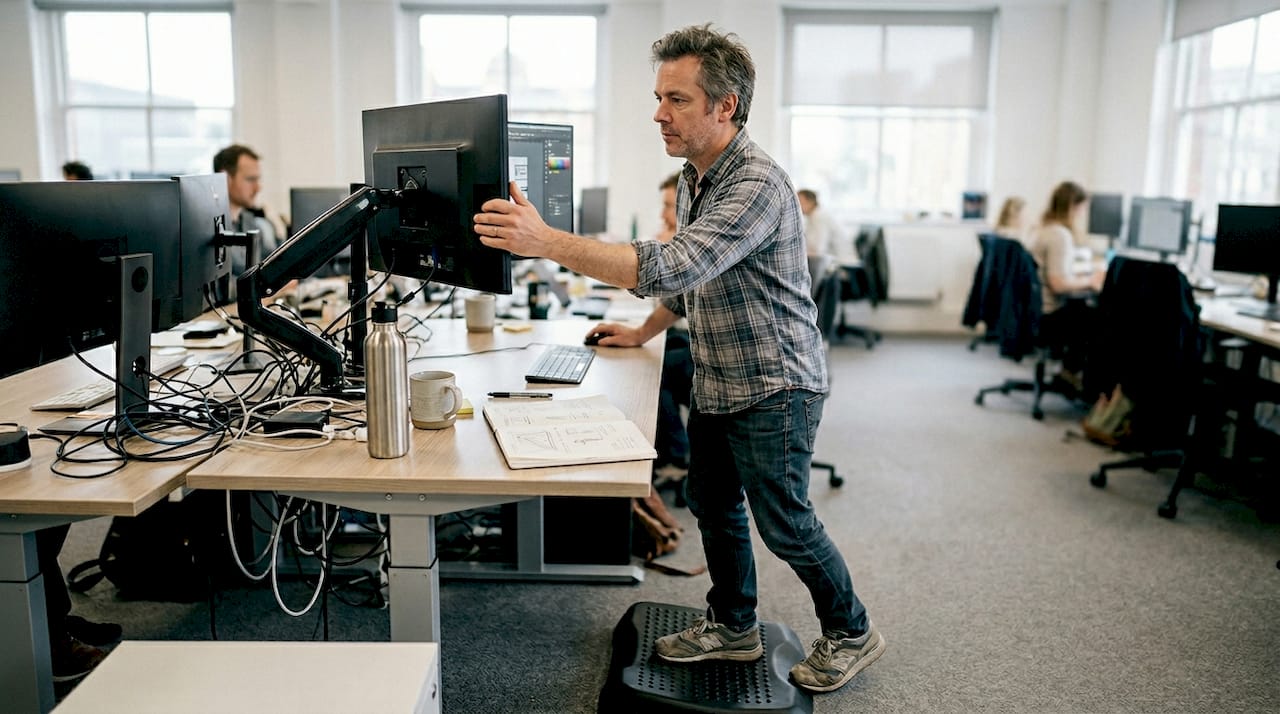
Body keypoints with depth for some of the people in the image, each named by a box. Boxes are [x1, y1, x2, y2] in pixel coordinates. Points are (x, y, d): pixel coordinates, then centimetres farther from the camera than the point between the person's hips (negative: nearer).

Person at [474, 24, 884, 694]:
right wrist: (645, 331, 19)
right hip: (715, 384, 9)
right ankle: (732, 625, 35)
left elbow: (673, 266, -38)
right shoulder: (692, 178, 7)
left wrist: (546, 241, -42)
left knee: (783, 521, 3)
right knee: (712, 504, 16)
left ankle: (851, 632, 26)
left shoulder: (757, 185, -25)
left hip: (772, 388, -9)